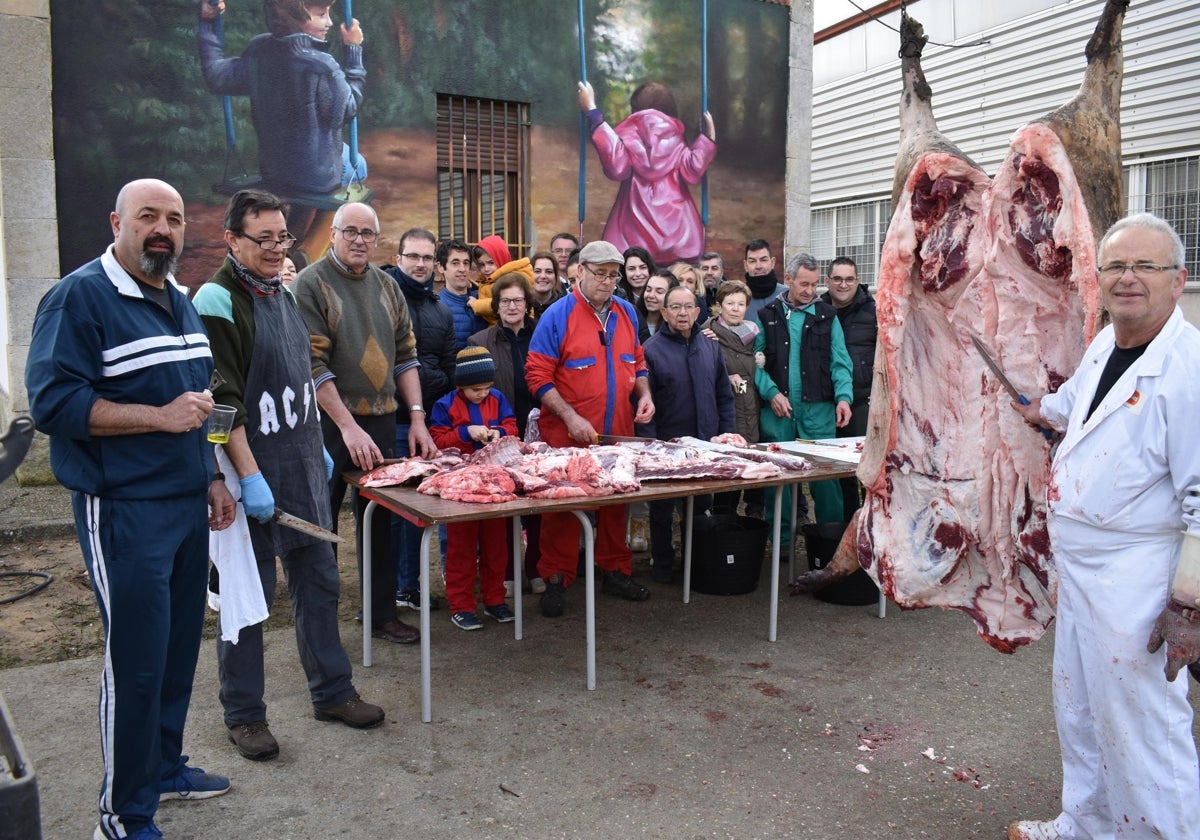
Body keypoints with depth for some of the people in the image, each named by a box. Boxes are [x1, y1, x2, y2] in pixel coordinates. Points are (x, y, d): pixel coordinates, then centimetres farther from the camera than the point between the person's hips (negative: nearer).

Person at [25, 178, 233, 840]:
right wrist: (160, 417, -23)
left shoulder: (181, 303, 15)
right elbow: (53, 401, -18)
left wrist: (210, 480, 17)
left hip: (186, 506, 8)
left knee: (179, 647, 16)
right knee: (136, 661, -1)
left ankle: (163, 768, 34)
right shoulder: (78, 298, -10)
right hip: (124, 511, -8)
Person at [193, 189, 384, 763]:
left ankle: (331, 692, 28)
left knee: (318, 581, 14)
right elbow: (222, 400, -18)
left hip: (301, 466, 8)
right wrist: (249, 476, -21)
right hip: (251, 470, -8)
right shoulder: (218, 301, -12)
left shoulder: (281, 293, 12)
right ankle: (243, 714, 21)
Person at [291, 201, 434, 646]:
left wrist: (417, 417, 3)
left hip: (381, 421, 5)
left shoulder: (386, 285, 11)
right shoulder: (310, 284, -6)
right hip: (328, 422, -5)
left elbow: (405, 354, 12)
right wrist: (348, 426, -19)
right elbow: (313, 364, -14)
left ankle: (382, 613, 23)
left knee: (379, 521, 11)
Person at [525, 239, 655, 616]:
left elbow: (637, 363, 21)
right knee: (564, 507, 2)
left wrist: (644, 395, 2)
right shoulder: (558, 315, -8)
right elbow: (538, 374, -11)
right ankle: (556, 579, 15)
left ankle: (616, 570, 29)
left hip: (619, 433, 5)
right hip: (568, 436, -5)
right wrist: (570, 417, -18)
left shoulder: (626, 313, 10)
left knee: (616, 503, 13)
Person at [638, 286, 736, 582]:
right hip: (666, 446, -4)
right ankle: (662, 564, 22)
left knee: (703, 508, 15)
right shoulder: (652, 349, -7)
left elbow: (724, 396, 12)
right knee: (663, 510, 8)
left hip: (706, 445, 4)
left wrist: (725, 436, 6)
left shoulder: (710, 348, 8)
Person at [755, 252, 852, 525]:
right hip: (777, 410, 0)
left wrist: (843, 397, -11)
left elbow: (839, 362, 4)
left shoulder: (826, 316, 9)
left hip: (818, 409, 0)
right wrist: (771, 392, -11)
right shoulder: (767, 316, 8)